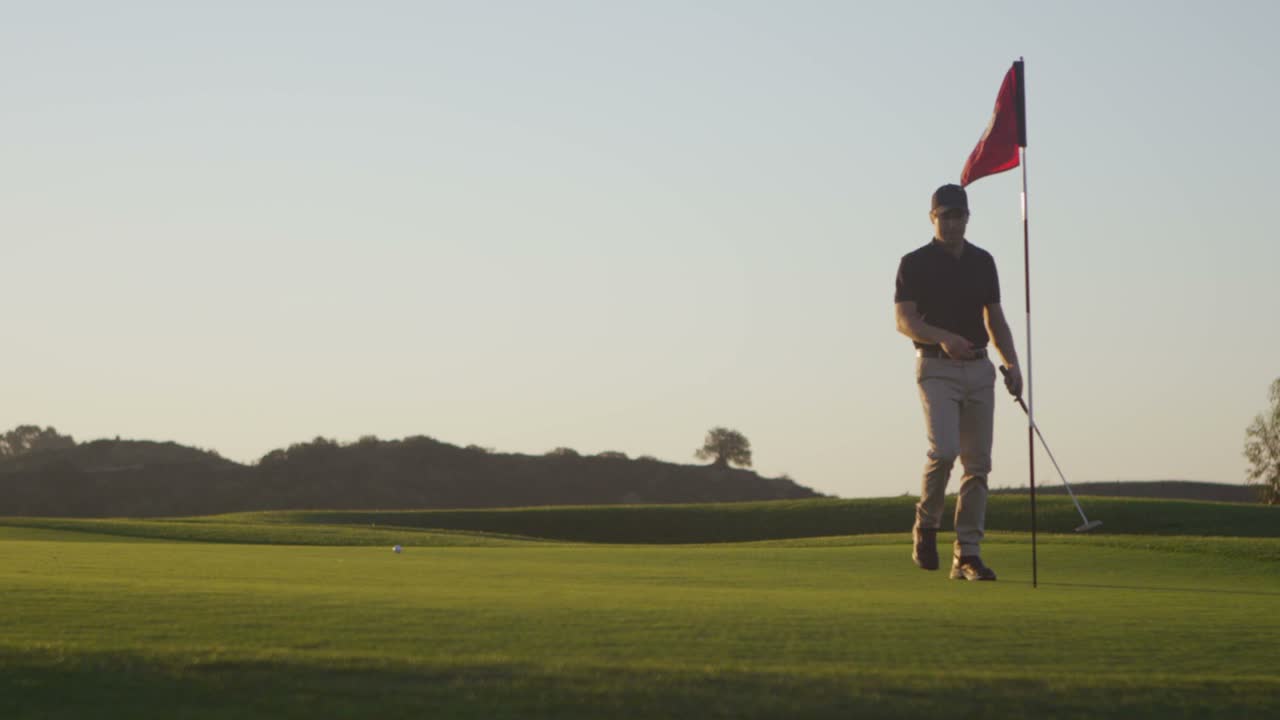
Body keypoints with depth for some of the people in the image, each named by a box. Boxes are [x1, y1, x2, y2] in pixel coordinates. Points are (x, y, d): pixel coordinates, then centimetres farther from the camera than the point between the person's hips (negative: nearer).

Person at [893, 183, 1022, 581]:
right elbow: (904, 321, -9)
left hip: (979, 369, 5)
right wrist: (942, 337, -26)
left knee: (978, 462, 0)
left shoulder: (983, 262, 12)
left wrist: (1012, 363, 3)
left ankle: (967, 555, 4)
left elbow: (995, 318, 16)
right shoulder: (915, 263, -2)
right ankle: (925, 526, 3)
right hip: (937, 369, -5)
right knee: (944, 449, -22)